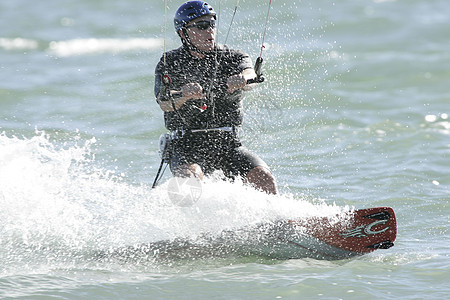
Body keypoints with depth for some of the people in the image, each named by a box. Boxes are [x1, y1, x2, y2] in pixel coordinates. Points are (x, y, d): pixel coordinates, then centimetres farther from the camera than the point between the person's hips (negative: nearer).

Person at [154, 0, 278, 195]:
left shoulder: (231, 58, 9)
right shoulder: (170, 64, 4)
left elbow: (249, 74, -14)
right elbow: (164, 102, -13)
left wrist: (240, 80, -39)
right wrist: (183, 95, -37)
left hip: (227, 144, 2)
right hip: (187, 145, -2)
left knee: (264, 179, -21)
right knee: (191, 177, -34)